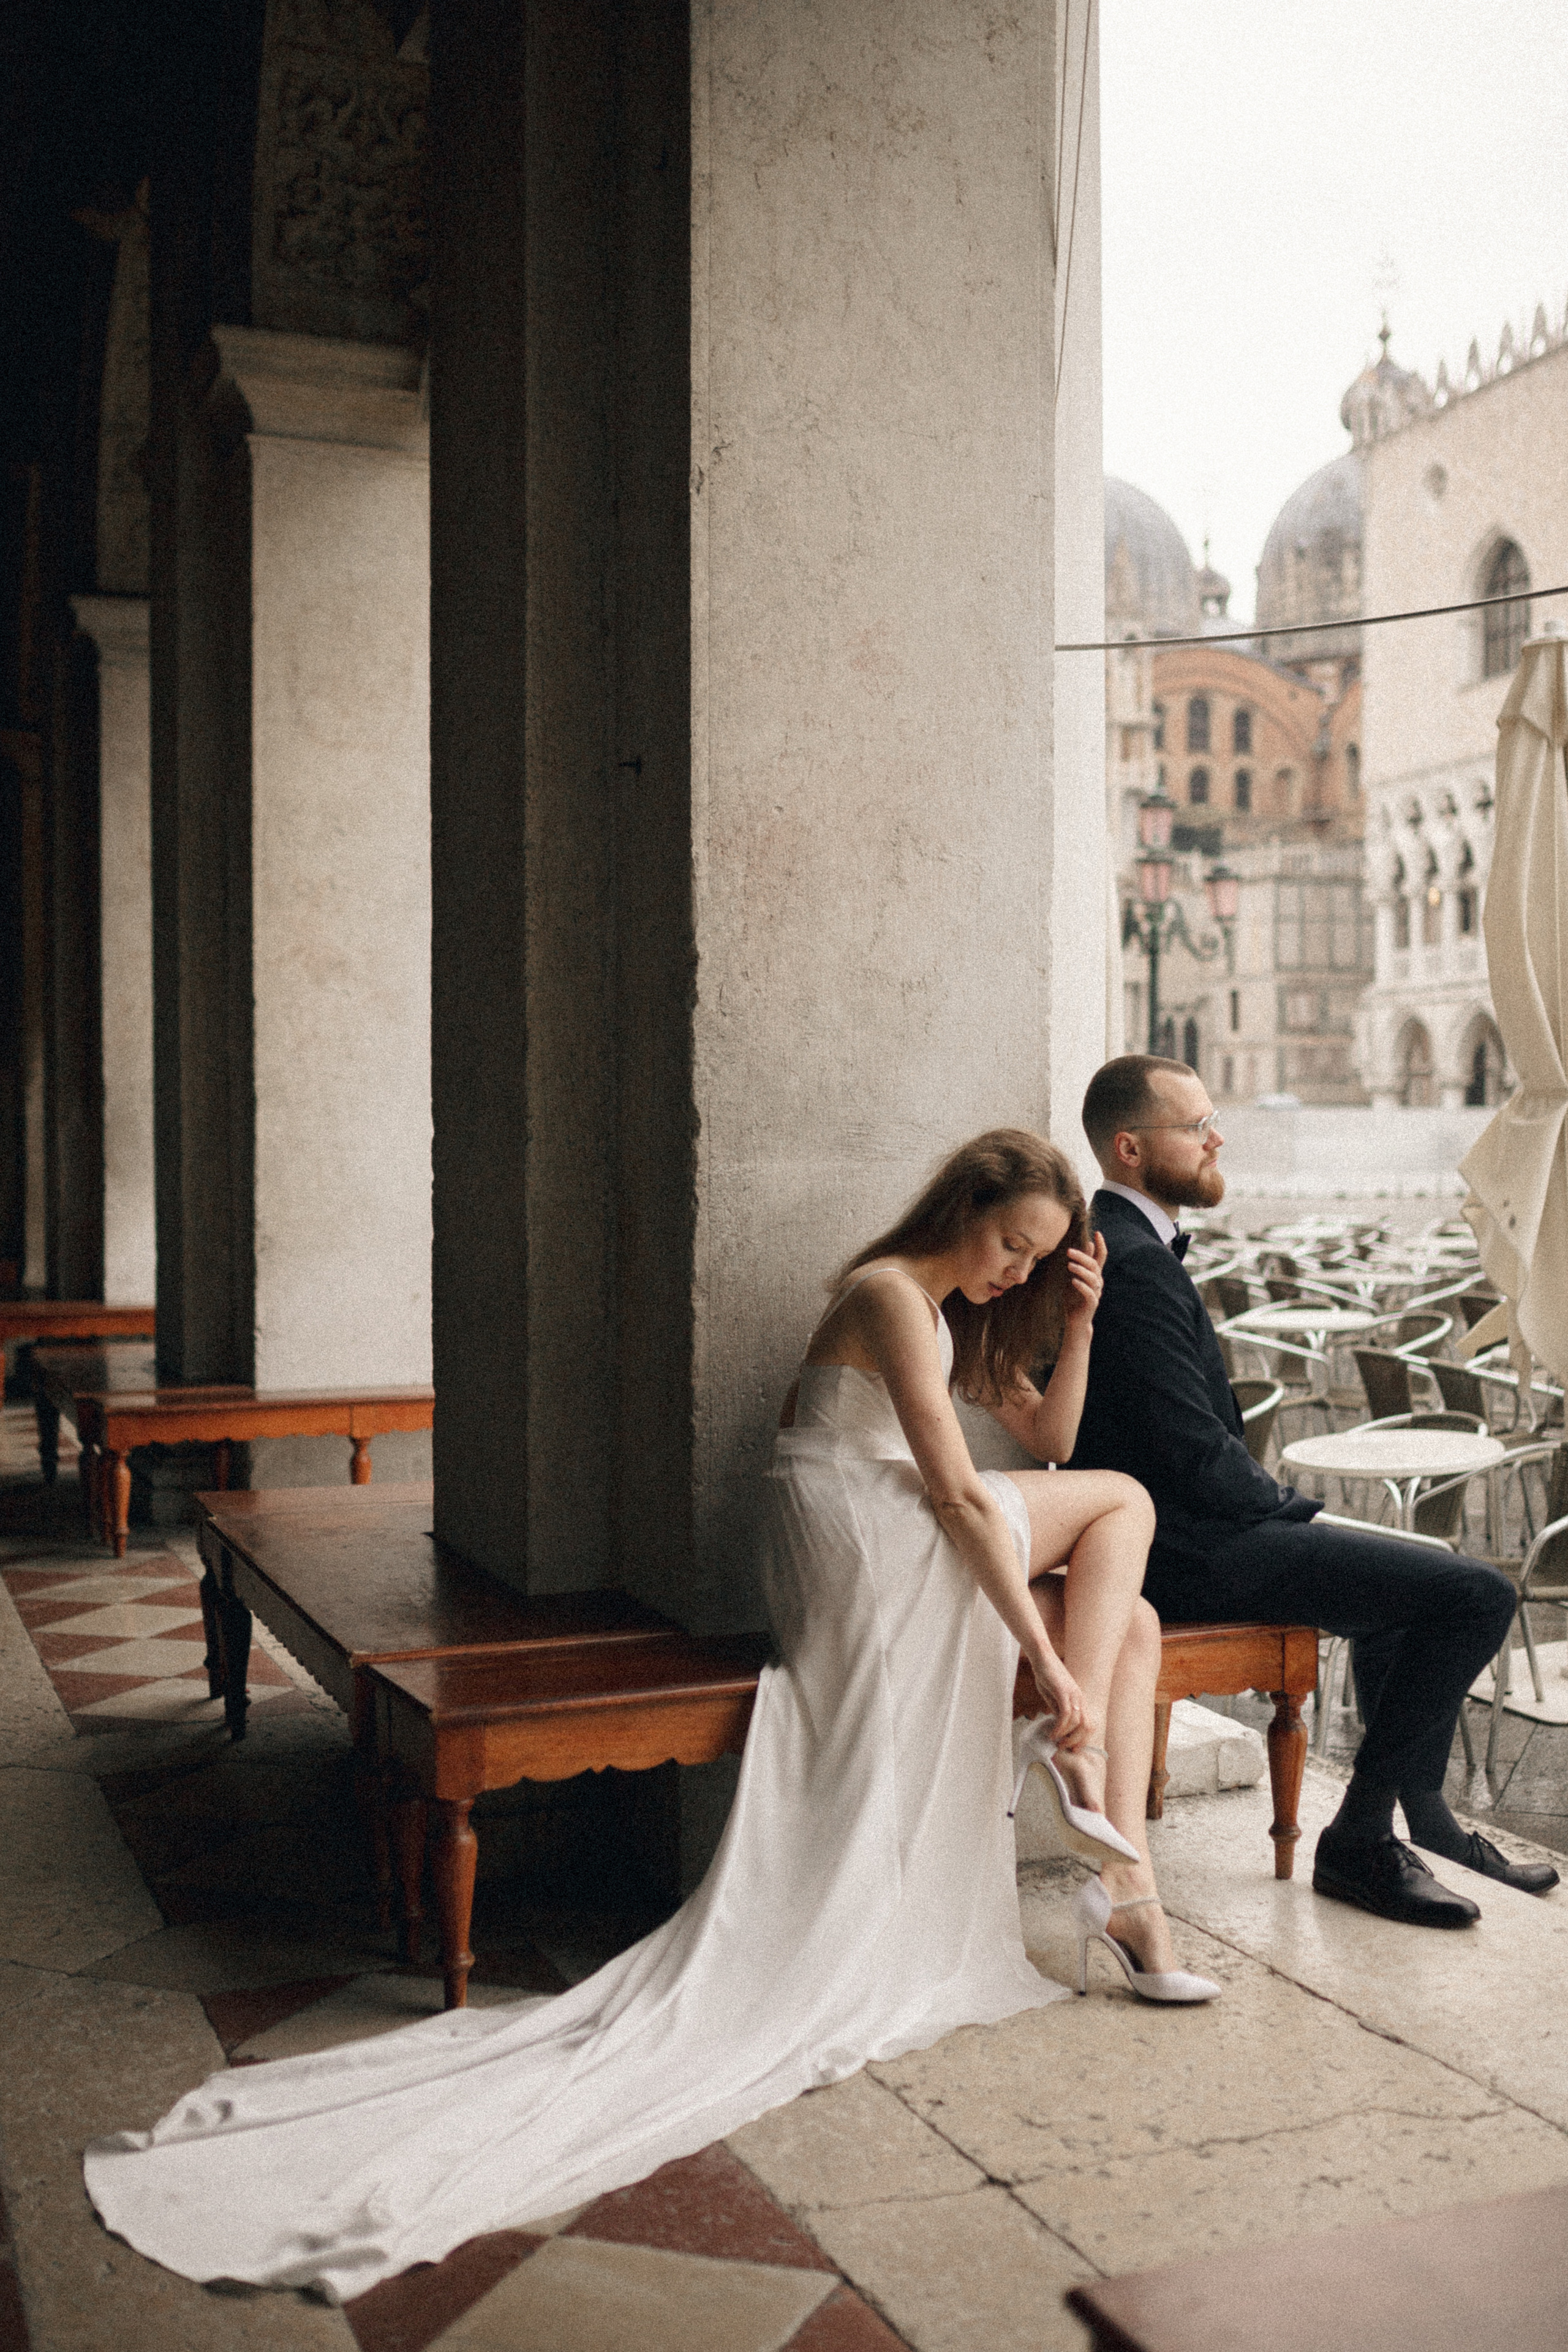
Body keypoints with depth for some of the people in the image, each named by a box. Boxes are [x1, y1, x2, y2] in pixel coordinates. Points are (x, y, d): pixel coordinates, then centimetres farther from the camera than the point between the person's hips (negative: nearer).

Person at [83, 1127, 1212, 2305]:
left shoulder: (962, 1311, 18)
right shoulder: (889, 1294, -14)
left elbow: (1046, 1435, 21)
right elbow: (960, 1495, -20)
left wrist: (1078, 1325, 6)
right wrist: (1049, 1663, -22)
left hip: (918, 1570, 9)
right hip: (864, 1535, -9)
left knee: (1132, 1623, 4)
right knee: (1123, 1500, -5)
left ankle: (1126, 1886, 1)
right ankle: (1080, 1758, -5)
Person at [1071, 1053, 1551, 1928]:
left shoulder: (1120, 1243, 13)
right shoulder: (1136, 1267, -21)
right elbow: (1198, 1455, -23)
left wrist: (1280, 1505, 9)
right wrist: (1296, 1510, -7)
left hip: (1186, 1526, 11)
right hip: (1191, 1555, -11)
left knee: (1411, 1572, 30)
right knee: (1479, 1594, -13)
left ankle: (1424, 1816, 37)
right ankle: (1360, 1841, -3)